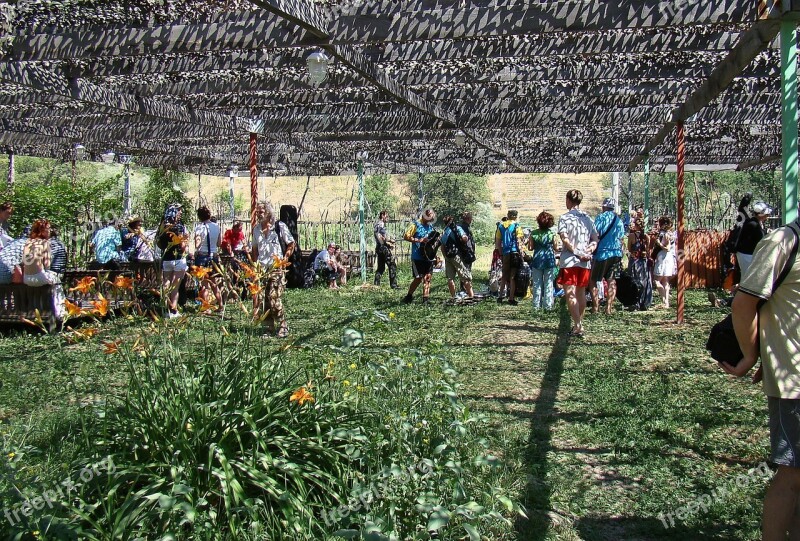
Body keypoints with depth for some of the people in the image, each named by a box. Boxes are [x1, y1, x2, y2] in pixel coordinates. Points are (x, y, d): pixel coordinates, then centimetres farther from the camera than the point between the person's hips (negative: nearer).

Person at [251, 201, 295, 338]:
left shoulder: (280, 226, -3)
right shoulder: (256, 229, 12)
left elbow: (291, 245, 2)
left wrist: (284, 260, -5)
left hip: (276, 269, -5)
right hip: (261, 269, 5)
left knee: (275, 300, -10)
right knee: (261, 301, 1)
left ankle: (282, 328, 1)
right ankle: (268, 328, 11)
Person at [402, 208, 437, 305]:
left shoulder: (430, 226, 14)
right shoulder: (416, 225, -6)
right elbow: (406, 237, -11)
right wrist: (419, 240, -19)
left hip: (428, 256, 6)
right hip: (417, 257, -6)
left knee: (427, 277, 2)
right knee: (418, 278, -5)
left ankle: (426, 298, 6)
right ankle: (409, 296, 12)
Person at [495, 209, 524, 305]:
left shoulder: (500, 226, 8)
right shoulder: (516, 226, -5)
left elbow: (497, 243, 9)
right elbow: (518, 242, -9)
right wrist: (521, 253, -4)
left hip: (505, 254, 4)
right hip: (515, 252, -4)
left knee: (504, 276, 15)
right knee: (513, 277, 1)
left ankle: (500, 296, 12)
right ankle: (511, 299, 1)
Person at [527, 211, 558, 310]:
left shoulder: (534, 233, -4)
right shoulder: (552, 233, -6)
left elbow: (530, 248, 0)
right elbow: (555, 247, 0)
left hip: (537, 260, 1)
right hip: (549, 260, -1)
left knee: (537, 284, 8)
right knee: (548, 284, 5)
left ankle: (536, 305, 8)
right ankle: (548, 305, 5)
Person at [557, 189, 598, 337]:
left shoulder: (565, 218, -5)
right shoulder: (588, 218, 12)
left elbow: (565, 239, -16)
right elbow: (595, 240, 7)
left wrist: (577, 253, -12)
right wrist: (588, 251, -6)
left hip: (569, 261, -6)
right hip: (585, 262, 6)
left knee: (570, 294, -5)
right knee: (581, 293, 15)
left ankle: (578, 327, -13)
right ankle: (579, 323, 24)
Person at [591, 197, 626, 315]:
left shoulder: (601, 217, -6)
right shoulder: (619, 220, 9)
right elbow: (621, 238, 14)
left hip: (602, 253, -5)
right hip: (616, 253, 5)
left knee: (594, 280, 5)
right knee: (611, 281, 7)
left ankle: (595, 307, 1)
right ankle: (609, 308, 5)